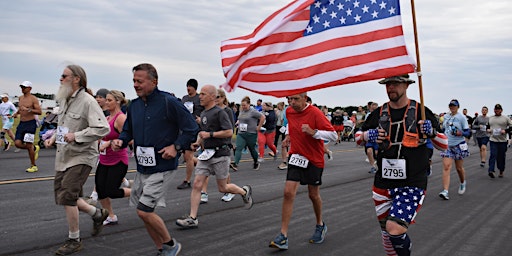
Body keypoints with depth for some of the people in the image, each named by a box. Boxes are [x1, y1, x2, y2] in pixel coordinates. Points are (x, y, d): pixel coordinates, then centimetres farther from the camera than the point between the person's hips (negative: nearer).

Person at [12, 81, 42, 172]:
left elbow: (39, 112, -15)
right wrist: (16, 113, 13)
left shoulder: (33, 99, -8)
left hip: (30, 124, -7)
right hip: (21, 123, 7)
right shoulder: (21, 98, 13)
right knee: (17, 143, -5)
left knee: (29, 145, -7)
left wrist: (28, 109, -25)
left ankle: (33, 166, 6)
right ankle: (34, 148, 22)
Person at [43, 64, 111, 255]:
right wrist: (53, 138, 8)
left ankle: (74, 241, 7)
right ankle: (98, 214, 32)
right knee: (62, 196, 12)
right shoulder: (64, 100, 12)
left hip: (81, 157, -9)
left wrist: (76, 136, -25)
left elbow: (103, 128, -24)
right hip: (63, 157, 9)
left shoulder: (87, 101, -16)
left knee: (67, 197, -11)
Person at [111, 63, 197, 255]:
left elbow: (191, 128, -9)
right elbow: (128, 130, 18)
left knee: (144, 211, -11)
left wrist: (176, 147, -17)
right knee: (144, 213, 12)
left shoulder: (168, 102, -13)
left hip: (162, 167, -7)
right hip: (142, 167, 8)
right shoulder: (134, 106, 6)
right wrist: (120, 141, -2)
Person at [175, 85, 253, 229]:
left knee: (222, 188, 4)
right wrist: (198, 143, 10)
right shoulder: (203, 113, 14)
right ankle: (192, 218, 1)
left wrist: (209, 134, -21)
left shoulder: (219, 112, -12)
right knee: (197, 184, -2)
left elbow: (229, 132, -19)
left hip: (220, 154, -7)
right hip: (206, 154, 7)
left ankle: (245, 191, 32)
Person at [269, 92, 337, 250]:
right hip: (296, 156, 4)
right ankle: (283, 236, -6)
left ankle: (320, 225, 38)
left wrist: (313, 132, -31)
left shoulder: (315, 113, -17)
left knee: (314, 195, 9)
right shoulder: (289, 112, 1)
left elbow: (333, 135, -19)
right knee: (288, 193, -9)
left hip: (314, 160, -4)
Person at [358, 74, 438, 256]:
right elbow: (359, 136, 17)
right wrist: (368, 135, -5)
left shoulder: (420, 111, -3)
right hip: (383, 183, 4)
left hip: (412, 184, -4)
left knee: (395, 228, -21)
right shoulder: (379, 113, 5)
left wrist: (431, 131, -16)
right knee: (386, 233, 14)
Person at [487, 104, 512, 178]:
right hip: (493, 140, 1)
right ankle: (491, 171, -20)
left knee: (501, 157, 7)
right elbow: (487, 126, 25)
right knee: (493, 155, -12)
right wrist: (488, 129, 4)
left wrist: (505, 131, -17)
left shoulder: (506, 118, 1)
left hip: (502, 141, -1)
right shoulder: (490, 118, 12)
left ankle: (501, 172, 19)